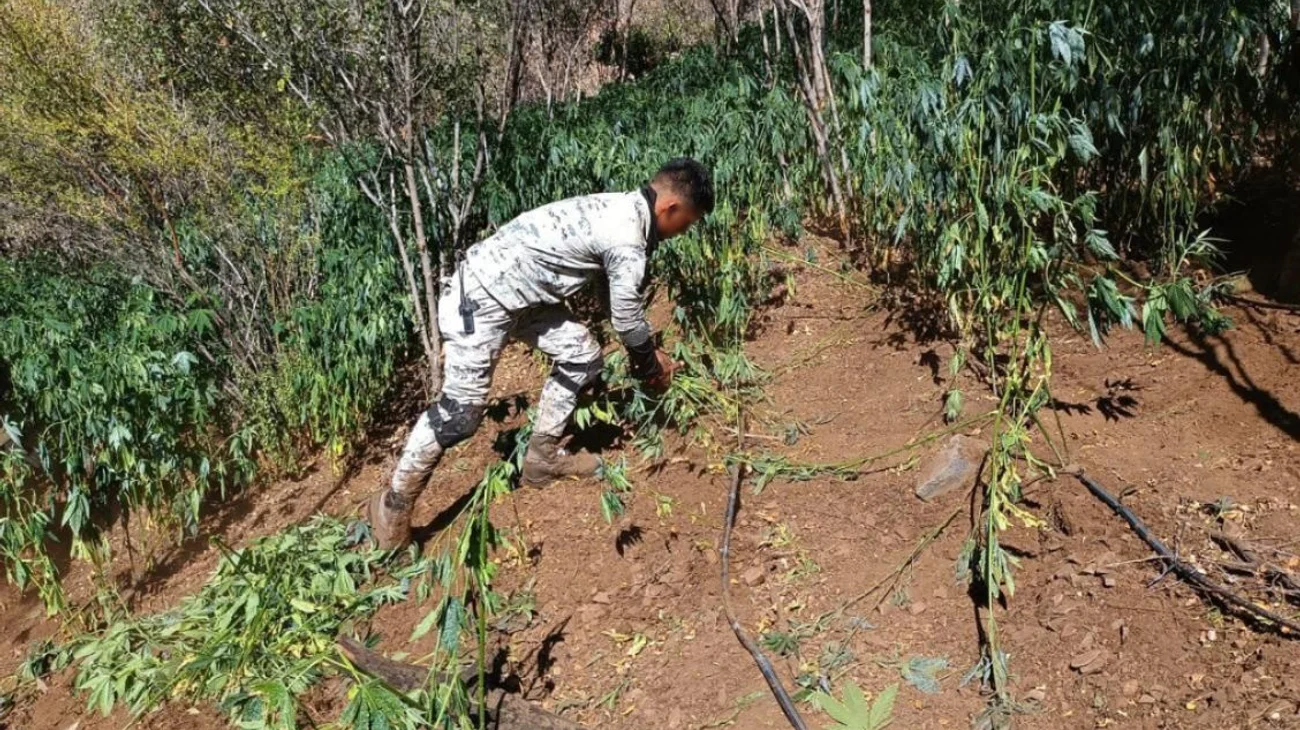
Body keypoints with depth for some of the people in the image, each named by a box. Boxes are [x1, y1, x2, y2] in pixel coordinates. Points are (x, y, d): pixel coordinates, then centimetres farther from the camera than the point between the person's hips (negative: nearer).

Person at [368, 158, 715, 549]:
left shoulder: (621, 208, 9)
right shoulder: (627, 243, -21)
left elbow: (626, 303, 23)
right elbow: (627, 319, -9)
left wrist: (650, 352, 29)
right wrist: (651, 367, 10)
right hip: (482, 298, -10)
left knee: (582, 355, 11)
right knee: (461, 409, -6)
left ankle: (542, 458, 22)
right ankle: (395, 503, 10)